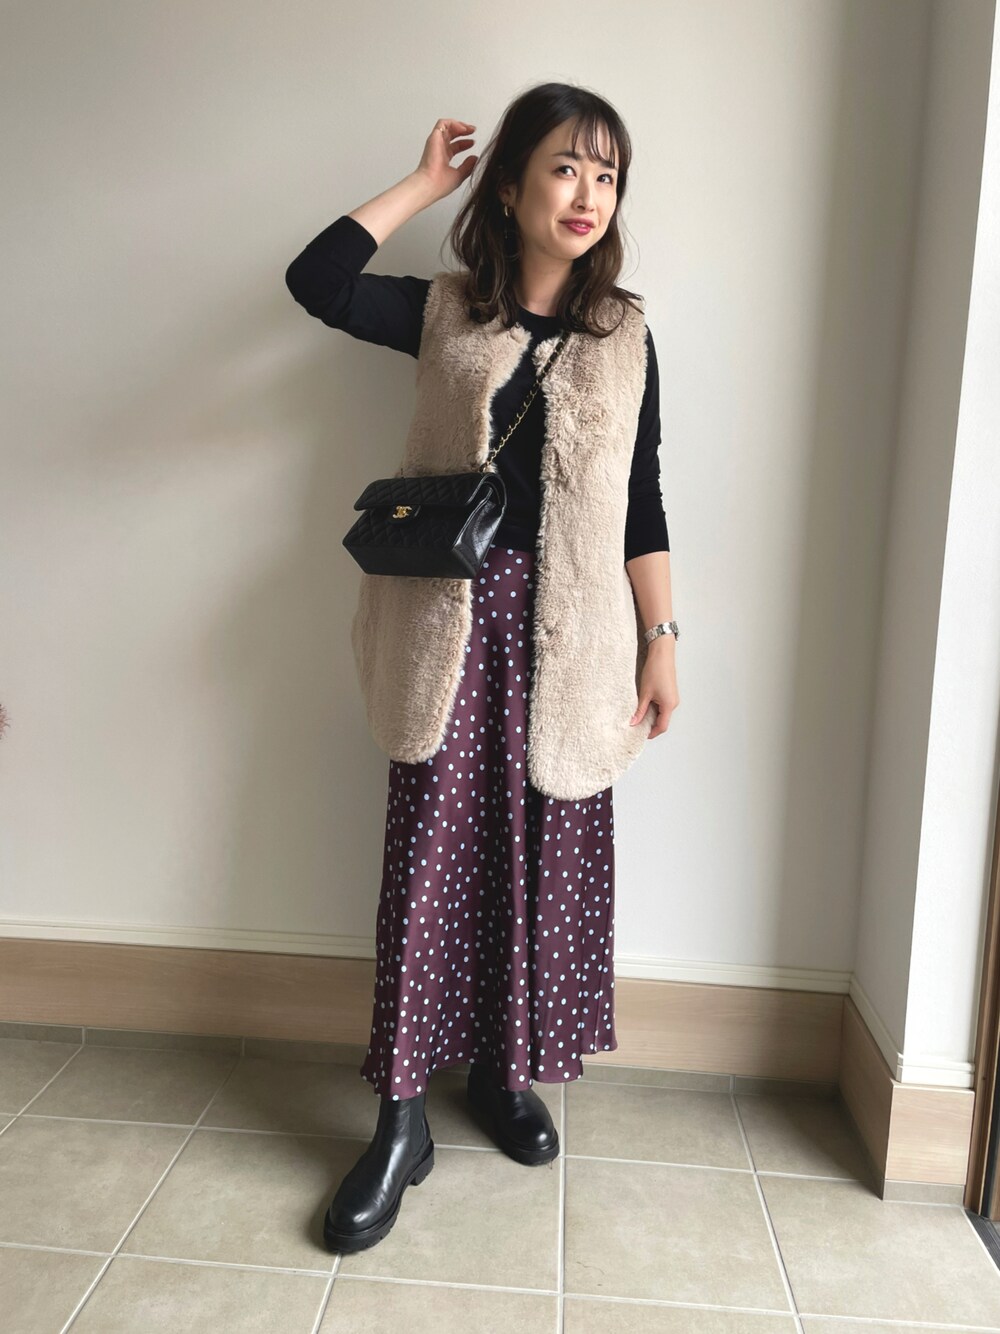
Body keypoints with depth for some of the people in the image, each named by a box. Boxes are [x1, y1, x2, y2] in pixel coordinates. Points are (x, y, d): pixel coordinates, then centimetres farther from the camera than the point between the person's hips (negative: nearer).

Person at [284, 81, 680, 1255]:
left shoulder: (625, 335, 9)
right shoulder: (443, 311, 7)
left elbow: (640, 502, 7)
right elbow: (313, 281, -7)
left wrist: (661, 640, 3)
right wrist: (423, 183, 2)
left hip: (565, 626, 2)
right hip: (453, 617, -1)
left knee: (543, 852, 7)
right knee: (430, 852, -1)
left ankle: (504, 1074, 29)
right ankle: (400, 1121, 11)